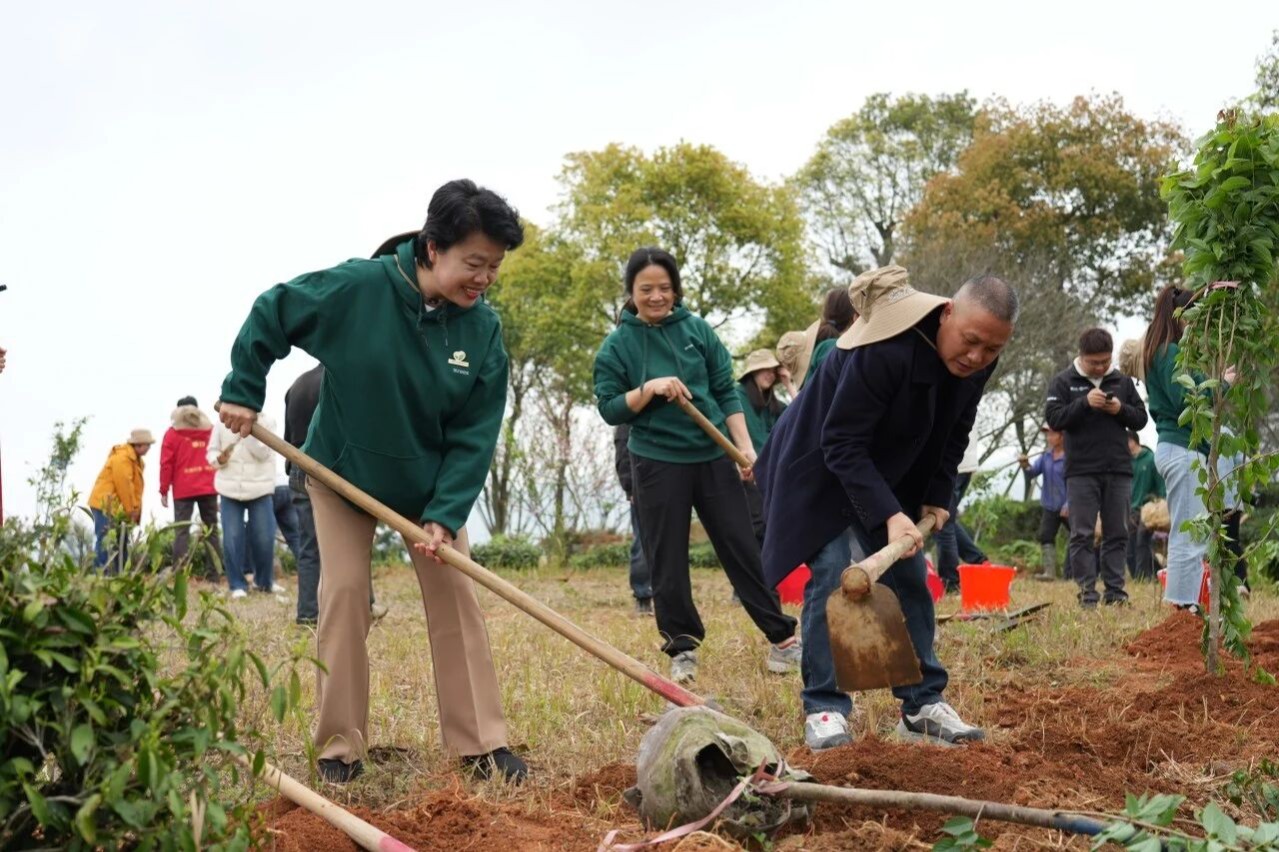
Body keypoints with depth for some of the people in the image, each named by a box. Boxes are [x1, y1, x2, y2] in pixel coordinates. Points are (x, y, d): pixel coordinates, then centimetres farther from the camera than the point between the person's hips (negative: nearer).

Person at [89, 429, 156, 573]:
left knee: (121, 543, 11)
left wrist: (135, 510, 4)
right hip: (106, 506, -11)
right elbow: (123, 485, -19)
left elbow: (135, 487, 15)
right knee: (106, 543, -14)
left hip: (116, 508, 11)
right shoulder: (122, 458, -15)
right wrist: (131, 510, -14)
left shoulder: (135, 459, 17)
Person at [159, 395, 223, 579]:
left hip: (183, 490, -2)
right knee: (211, 531, 7)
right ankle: (213, 574, 3)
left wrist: (164, 491, 4)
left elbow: (166, 464, -1)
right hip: (209, 489, 2)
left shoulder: (173, 433, 4)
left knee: (181, 531, -2)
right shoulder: (211, 430, 11)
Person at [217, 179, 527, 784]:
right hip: (342, 472, -2)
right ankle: (340, 746, 6)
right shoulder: (356, 288, -26)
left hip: (432, 482, 2)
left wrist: (445, 514, -24)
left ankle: (482, 744, 4)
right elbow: (269, 314, -11)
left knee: (456, 598, -2)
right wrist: (242, 392, -9)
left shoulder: (483, 330, -18)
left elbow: (474, 436, -16)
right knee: (343, 596, -4)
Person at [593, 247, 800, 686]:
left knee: (742, 547, 5)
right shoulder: (617, 345, -2)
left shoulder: (697, 329, 3)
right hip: (658, 463, -1)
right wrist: (647, 390, -20)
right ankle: (682, 647, 15)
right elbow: (609, 409, -3)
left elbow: (726, 392, 6)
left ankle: (781, 635, 14)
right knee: (667, 560, 3)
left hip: (713, 455, 2)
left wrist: (745, 447, 0)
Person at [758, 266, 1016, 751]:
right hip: (823, 471, -7)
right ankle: (824, 710, -9)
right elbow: (841, 444, -33)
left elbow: (954, 435, 4)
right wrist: (889, 515, -38)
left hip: (892, 474, 7)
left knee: (910, 580, 4)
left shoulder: (976, 362, -13)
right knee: (834, 576, -15)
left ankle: (923, 704, 11)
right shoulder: (885, 350, -37)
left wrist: (937, 498, -5)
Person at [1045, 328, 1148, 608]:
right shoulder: (1063, 382, 2)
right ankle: (1087, 593, -1)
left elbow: (1141, 418, 12)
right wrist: (1085, 402, -18)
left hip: (1119, 471, 3)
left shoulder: (1122, 381, 12)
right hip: (1081, 471, -3)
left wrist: (1121, 409, -8)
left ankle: (1115, 590, 9)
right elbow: (1053, 418, -8)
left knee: (1117, 534, 4)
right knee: (1082, 535, -3)